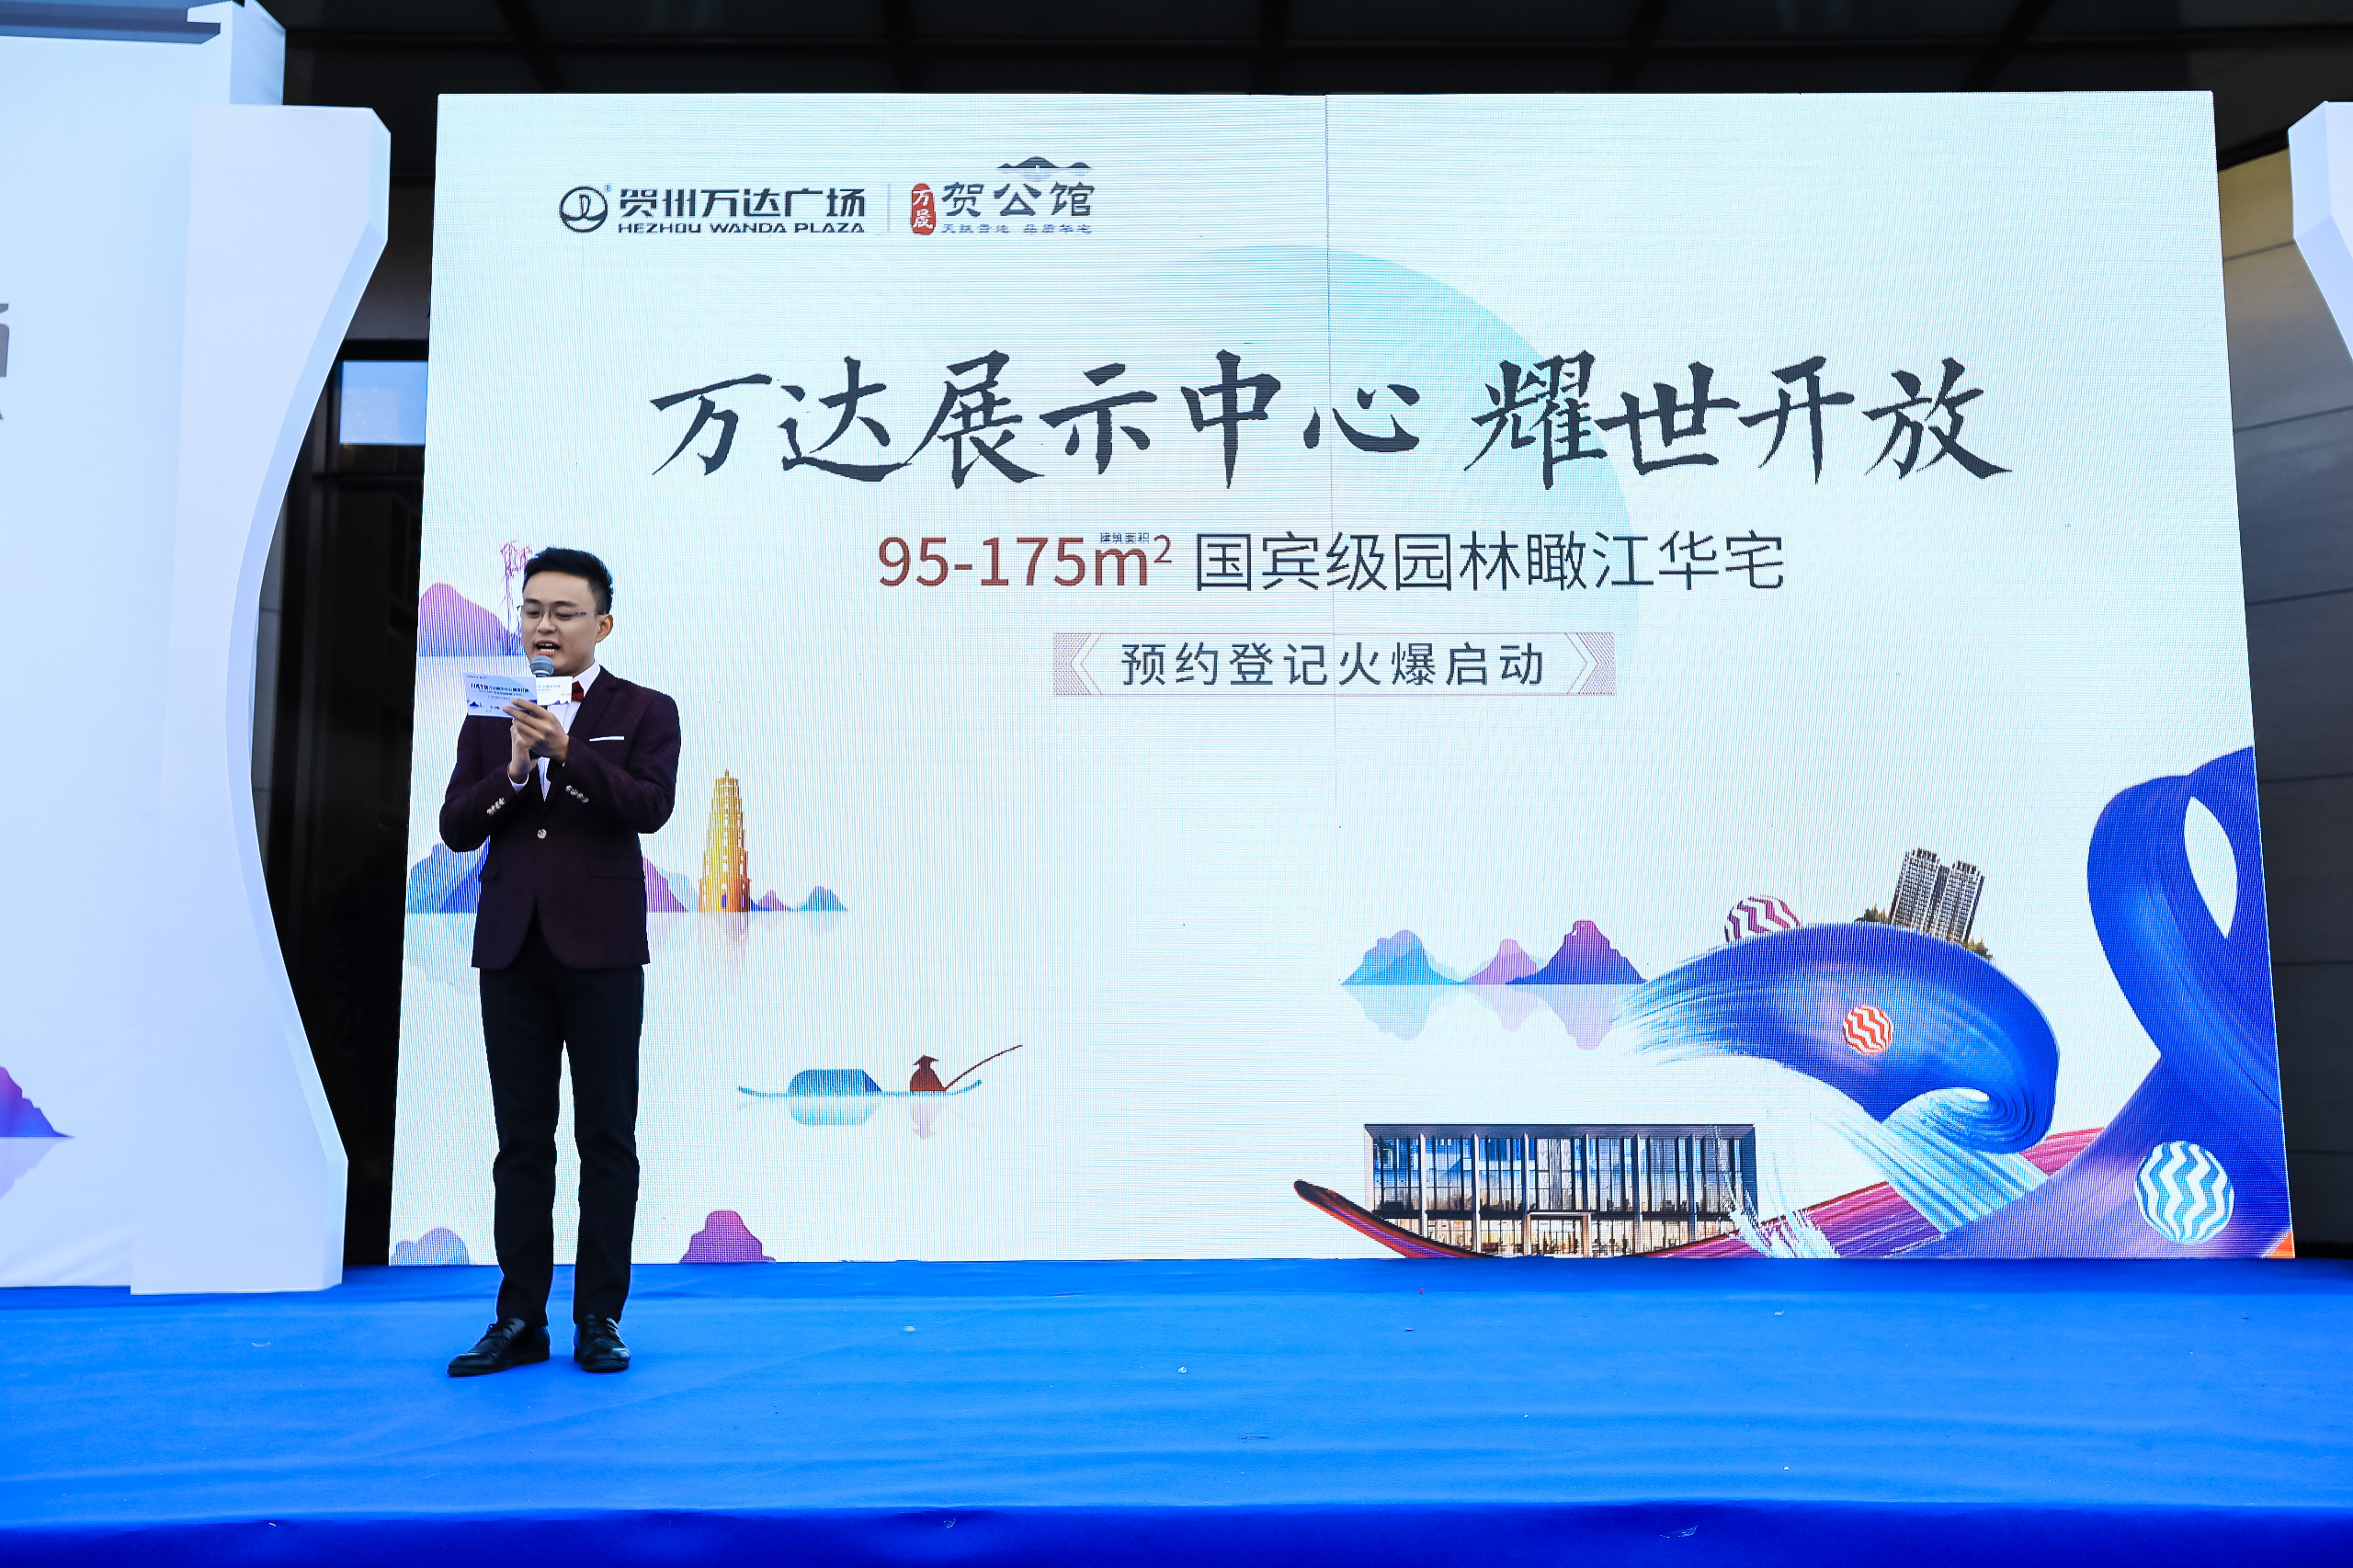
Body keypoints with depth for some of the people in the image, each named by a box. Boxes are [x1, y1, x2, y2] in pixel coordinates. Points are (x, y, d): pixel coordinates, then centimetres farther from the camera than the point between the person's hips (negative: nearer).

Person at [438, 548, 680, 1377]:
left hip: (601, 949, -3)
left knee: (607, 1137, 2)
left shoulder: (644, 711, 2)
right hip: (512, 949, 3)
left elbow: (650, 806, -14)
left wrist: (568, 751, -23)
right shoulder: (490, 717, 12)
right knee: (522, 1139, 8)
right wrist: (512, 771, -13)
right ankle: (520, 1320, 15)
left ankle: (599, 1319, 11)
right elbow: (455, 826, 3)